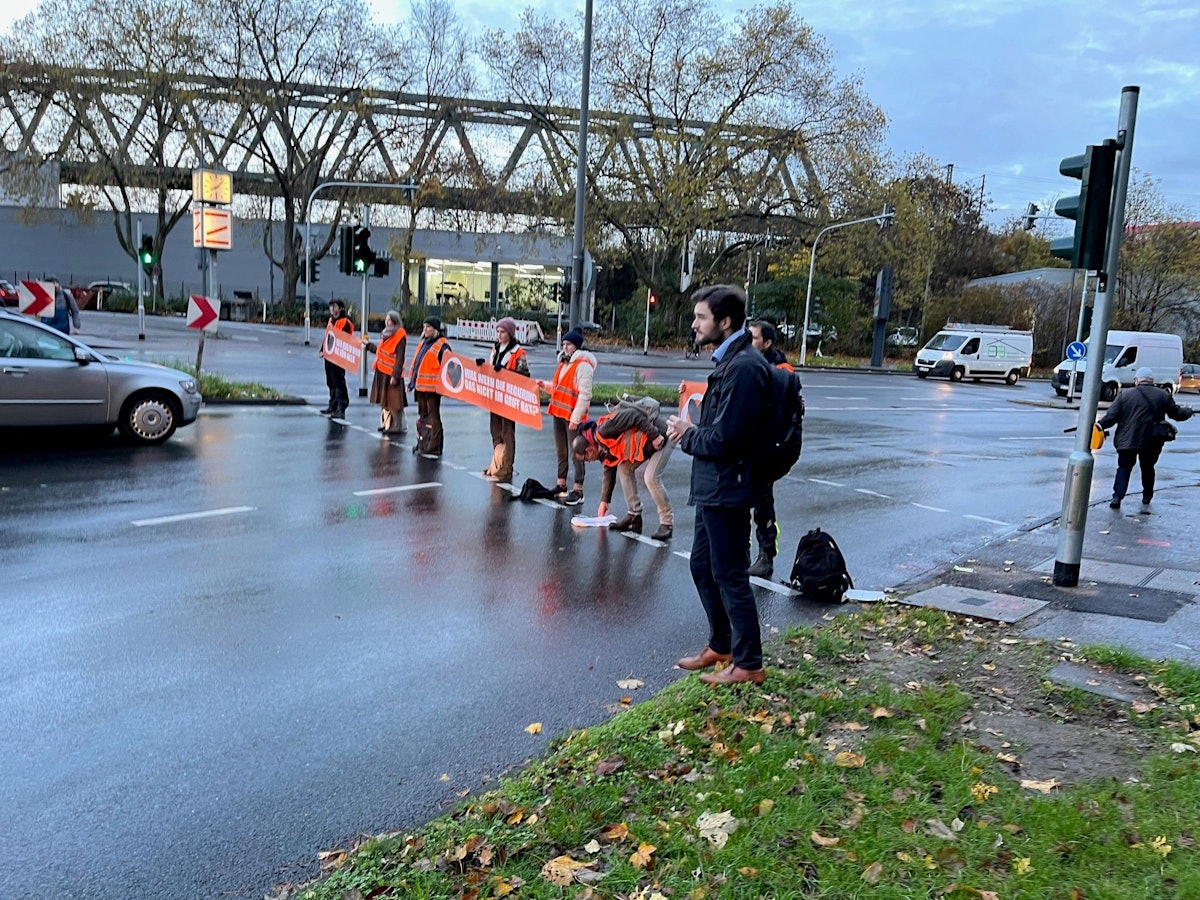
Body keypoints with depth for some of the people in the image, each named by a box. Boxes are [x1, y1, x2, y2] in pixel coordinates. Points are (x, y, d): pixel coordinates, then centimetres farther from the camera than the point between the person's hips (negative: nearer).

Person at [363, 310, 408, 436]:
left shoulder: (400, 336, -13)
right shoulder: (386, 333, 13)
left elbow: (400, 358, -17)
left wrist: (395, 375, -21)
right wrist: (369, 345, 32)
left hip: (392, 373, -9)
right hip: (382, 371, 9)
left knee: (393, 402, -4)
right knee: (384, 400, 14)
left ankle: (397, 426, 2)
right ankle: (386, 423, 24)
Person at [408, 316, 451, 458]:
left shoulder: (442, 345, -10)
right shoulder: (424, 343, 17)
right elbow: (415, 363, 23)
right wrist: (412, 381, 21)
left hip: (432, 387, -9)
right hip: (420, 386, 9)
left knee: (433, 417, -3)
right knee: (422, 415, 16)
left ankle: (433, 449, 0)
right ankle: (422, 445, 26)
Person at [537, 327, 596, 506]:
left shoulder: (583, 365, -12)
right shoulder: (564, 363, 16)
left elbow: (585, 394, -17)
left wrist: (575, 418, -20)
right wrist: (545, 386, 6)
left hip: (573, 416, -9)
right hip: (559, 413, 9)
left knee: (576, 453, -4)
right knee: (561, 451, 16)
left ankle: (578, 491, -1)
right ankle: (561, 485, 27)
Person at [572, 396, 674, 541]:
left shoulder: (602, 432, -21)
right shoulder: (604, 448, 10)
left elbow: (632, 416, -27)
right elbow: (609, 472, 21)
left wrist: (655, 436, -26)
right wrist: (604, 501, 24)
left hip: (660, 438, -10)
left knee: (651, 477, -20)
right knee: (624, 468, 5)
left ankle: (667, 523, -8)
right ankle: (634, 516, 9)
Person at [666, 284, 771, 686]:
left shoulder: (744, 366, -21)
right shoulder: (729, 360, 12)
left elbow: (725, 438, -25)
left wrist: (687, 435, -8)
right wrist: (691, 430, -1)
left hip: (726, 489, -10)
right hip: (712, 486, 10)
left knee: (730, 575, 0)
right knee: (702, 566, 19)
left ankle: (748, 664, 14)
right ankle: (720, 646, 34)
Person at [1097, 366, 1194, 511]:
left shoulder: (1125, 394, -3)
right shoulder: (1163, 396, 2)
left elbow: (1111, 416, -8)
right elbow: (1177, 414, 11)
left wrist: (1100, 425, 5)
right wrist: (1189, 411, 31)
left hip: (1127, 440, -1)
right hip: (1152, 443, 2)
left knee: (1124, 468, 8)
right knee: (1148, 469, 18)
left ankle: (1117, 497, -7)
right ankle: (1146, 501, 20)